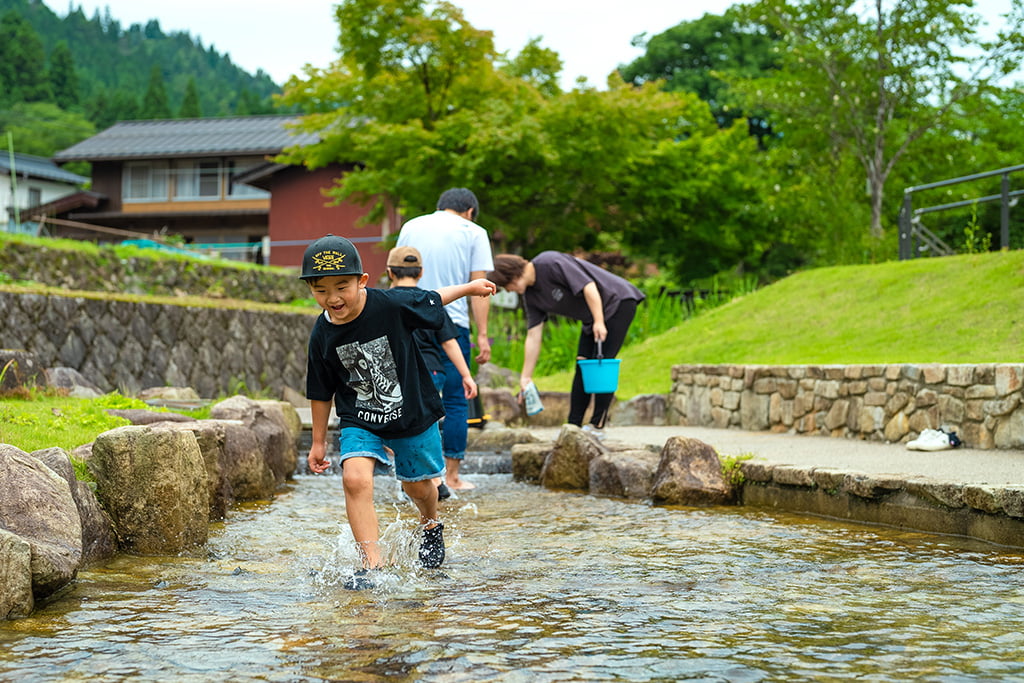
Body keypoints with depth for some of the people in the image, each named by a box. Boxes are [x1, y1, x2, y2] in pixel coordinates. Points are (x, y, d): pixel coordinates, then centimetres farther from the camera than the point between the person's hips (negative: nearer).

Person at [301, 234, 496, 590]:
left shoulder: (392, 305, -23)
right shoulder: (322, 335, -14)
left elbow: (432, 300, -1)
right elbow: (321, 392, 0)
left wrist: (469, 287, 12)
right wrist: (318, 441, 7)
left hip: (412, 412, -1)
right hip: (360, 420, 1)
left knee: (417, 483, 17)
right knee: (355, 479, -22)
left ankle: (431, 525, 52)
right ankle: (371, 564, -18)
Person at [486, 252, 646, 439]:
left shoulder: (551, 263, -24)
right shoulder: (530, 296, 2)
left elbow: (588, 286, -26)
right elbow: (533, 337, 3)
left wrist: (599, 321, -28)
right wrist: (525, 376, 0)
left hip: (618, 302, -9)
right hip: (591, 319, 9)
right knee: (582, 367, 4)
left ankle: (597, 426, -7)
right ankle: (573, 426, 5)